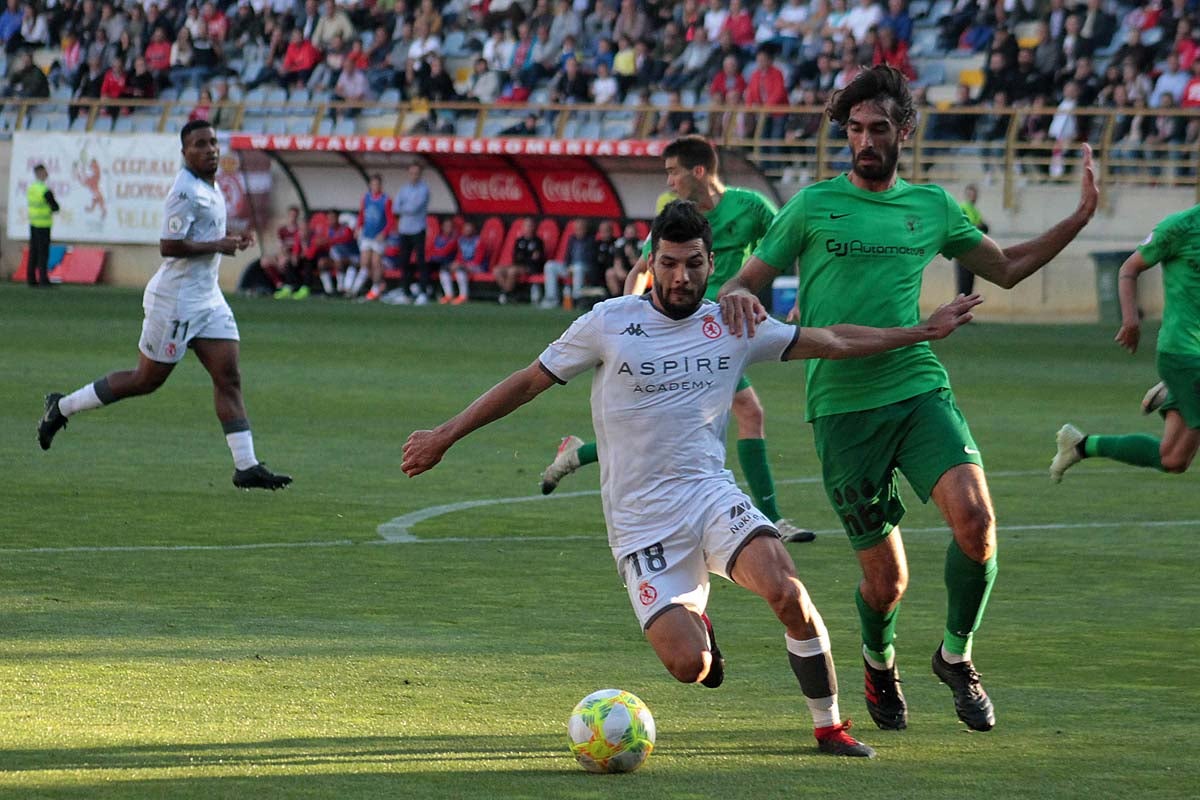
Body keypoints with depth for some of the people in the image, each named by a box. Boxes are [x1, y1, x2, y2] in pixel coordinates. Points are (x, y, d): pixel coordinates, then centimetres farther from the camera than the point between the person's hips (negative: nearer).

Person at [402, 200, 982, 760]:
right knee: (690, 667, -17)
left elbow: (831, 341, 15)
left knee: (787, 592, -28)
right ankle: (692, 620, 23)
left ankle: (829, 726, -9)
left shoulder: (732, 326, 6)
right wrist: (444, 437, 7)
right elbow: (530, 381, 6)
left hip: (710, 496, 2)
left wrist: (923, 332, 13)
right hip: (640, 519, -2)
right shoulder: (609, 323, -2)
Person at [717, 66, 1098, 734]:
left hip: (920, 390, 2)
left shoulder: (932, 206, 12)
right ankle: (879, 663, 33)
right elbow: (747, 283, 6)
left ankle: (956, 655, 1)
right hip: (842, 406, -2)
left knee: (975, 516, -24)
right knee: (886, 577, -2)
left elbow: (1007, 268, 26)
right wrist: (738, 297, -19)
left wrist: (1081, 217, 16)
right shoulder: (816, 205, 3)